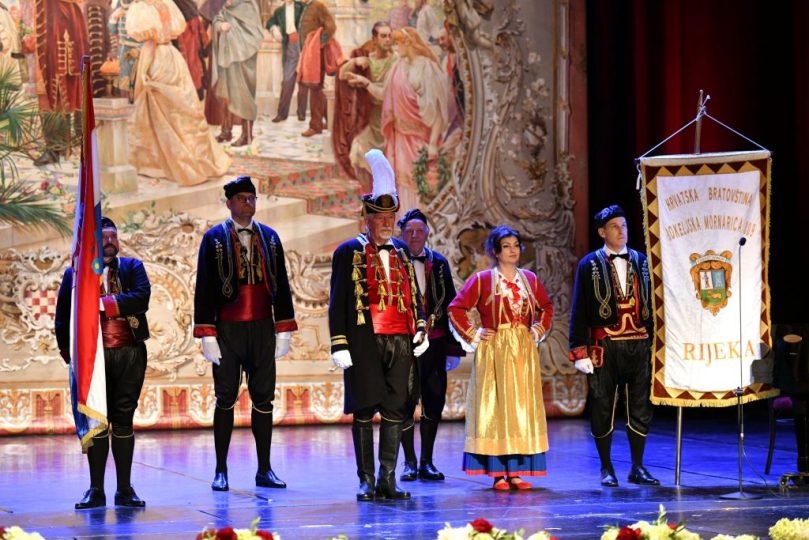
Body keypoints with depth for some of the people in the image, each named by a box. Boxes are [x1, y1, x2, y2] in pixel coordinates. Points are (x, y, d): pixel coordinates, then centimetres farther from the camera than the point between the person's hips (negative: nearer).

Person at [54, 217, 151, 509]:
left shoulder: (132, 267, 9)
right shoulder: (74, 274, 8)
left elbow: (142, 297, -9)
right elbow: (62, 317, 8)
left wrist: (105, 304, -17)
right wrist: (68, 352, -1)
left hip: (130, 354, 0)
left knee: (124, 420, 3)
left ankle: (125, 489, 7)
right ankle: (96, 489, 6)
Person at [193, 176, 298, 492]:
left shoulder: (270, 237, 9)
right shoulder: (214, 239, -1)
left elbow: (281, 286, 10)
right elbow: (204, 290, -3)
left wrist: (284, 331, 4)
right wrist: (207, 335, -9)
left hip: (263, 331, 3)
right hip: (227, 331, -3)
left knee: (264, 398, 5)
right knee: (226, 399, 1)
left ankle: (264, 470, 11)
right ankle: (221, 471, 6)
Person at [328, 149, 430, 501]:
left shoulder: (402, 252, 15)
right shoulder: (348, 253, 1)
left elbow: (414, 296, 20)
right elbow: (337, 302, -2)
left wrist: (421, 329, 6)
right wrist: (340, 345, -9)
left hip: (401, 342, 4)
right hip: (365, 344, -4)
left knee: (395, 412, 4)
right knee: (364, 411, -1)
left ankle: (388, 480, 9)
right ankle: (367, 482, 5)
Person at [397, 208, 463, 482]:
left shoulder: (439, 263, 9)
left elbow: (450, 305, 11)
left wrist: (453, 347, 7)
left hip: (434, 343, 3)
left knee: (434, 403, 4)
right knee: (405, 404, 0)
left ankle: (427, 462, 14)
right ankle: (410, 463, 10)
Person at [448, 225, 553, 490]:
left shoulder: (530, 279, 9)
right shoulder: (482, 279, -3)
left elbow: (546, 307, 22)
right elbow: (456, 308, -3)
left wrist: (538, 330, 9)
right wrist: (473, 335, -6)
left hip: (523, 352, 4)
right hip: (493, 351, -4)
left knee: (522, 406, 2)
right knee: (494, 406, -3)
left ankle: (515, 471, 6)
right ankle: (498, 473, -1)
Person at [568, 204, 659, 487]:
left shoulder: (641, 261, 9)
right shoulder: (589, 265, 1)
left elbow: (651, 304, 9)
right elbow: (579, 311, -1)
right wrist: (580, 351, -7)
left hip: (639, 345, 3)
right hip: (604, 347, -3)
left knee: (641, 409, 5)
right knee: (603, 409, 3)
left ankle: (637, 468, 15)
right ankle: (606, 469, 14)